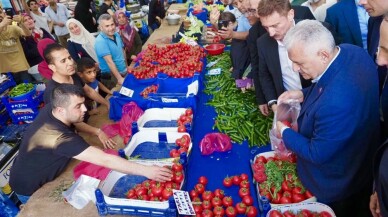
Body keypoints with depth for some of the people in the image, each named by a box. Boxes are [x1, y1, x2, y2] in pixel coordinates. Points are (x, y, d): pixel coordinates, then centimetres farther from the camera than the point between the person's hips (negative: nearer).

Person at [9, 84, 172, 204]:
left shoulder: (50, 110, -17)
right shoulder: (60, 137, -43)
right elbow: (104, 160, -48)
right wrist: (146, 171, -48)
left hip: (35, 175, 7)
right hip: (30, 188, -7)